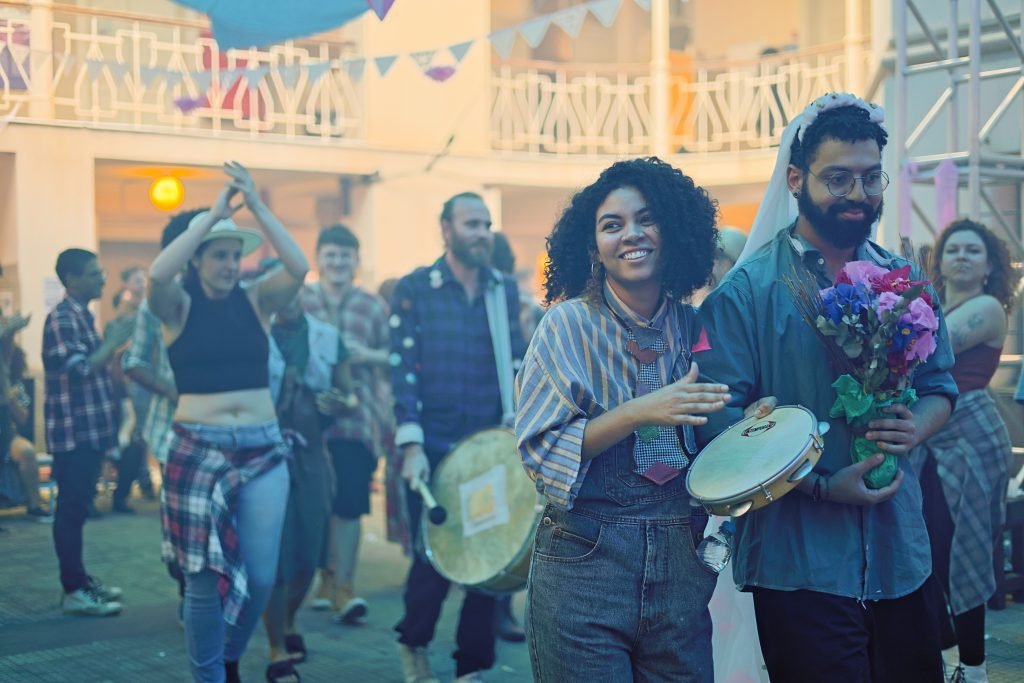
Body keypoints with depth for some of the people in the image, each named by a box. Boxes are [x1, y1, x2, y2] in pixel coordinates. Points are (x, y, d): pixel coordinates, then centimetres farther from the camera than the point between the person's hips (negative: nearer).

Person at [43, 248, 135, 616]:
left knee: (79, 507, 15)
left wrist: (113, 342, 9)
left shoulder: (83, 316, 15)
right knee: (71, 509, -6)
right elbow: (80, 370, -23)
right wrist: (114, 340, -16)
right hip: (73, 431, -10)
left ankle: (80, 579, 22)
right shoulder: (61, 319, -15)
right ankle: (73, 590, -3)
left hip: (90, 429, 10)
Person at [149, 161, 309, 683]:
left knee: (260, 575, 4)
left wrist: (256, 205, -14)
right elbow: (158, 273, -23)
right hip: (198, 451, -2)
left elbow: (298, 267, -12)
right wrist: (213, 213, -19)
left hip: (263, 449, 3)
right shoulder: (179, 305, 0)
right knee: (207, 575, 1)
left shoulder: (256, 300, 6)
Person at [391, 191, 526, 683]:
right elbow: (403, 370, -7)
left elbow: (518, 363, 12)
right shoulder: (415, 289, -1)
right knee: (435, 556, 0)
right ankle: (413, 644, 28)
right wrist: (411, 445, -14)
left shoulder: (505, 289, 9)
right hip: (434, 447, -3)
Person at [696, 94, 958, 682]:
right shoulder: (748, 290, -8)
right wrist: (821, 485, -20)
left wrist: (915, 428, -10)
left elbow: (940, 385, 13)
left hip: (901, 552, 5)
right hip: (800, 562, -5)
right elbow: (720, 416, -13)